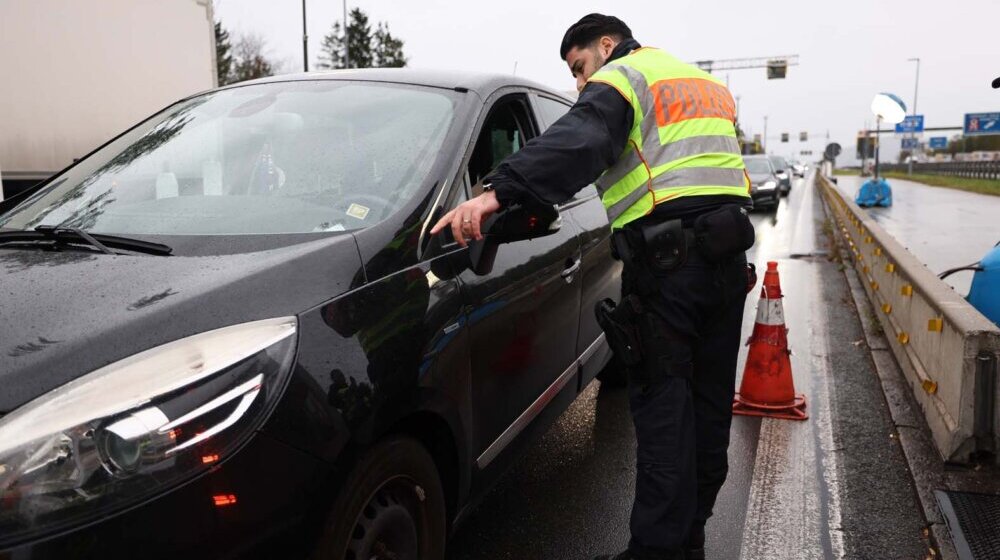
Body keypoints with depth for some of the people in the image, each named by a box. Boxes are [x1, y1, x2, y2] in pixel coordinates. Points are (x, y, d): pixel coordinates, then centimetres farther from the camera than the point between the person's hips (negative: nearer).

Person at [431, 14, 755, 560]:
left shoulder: (622, 78, -1)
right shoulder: (707, 84, 28)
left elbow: (577, 143, -22)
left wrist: (498, 191, -33)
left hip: (667, 261, -8)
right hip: (728, 253, 8)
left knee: (662, 408, -4)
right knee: (708, 402, 13)